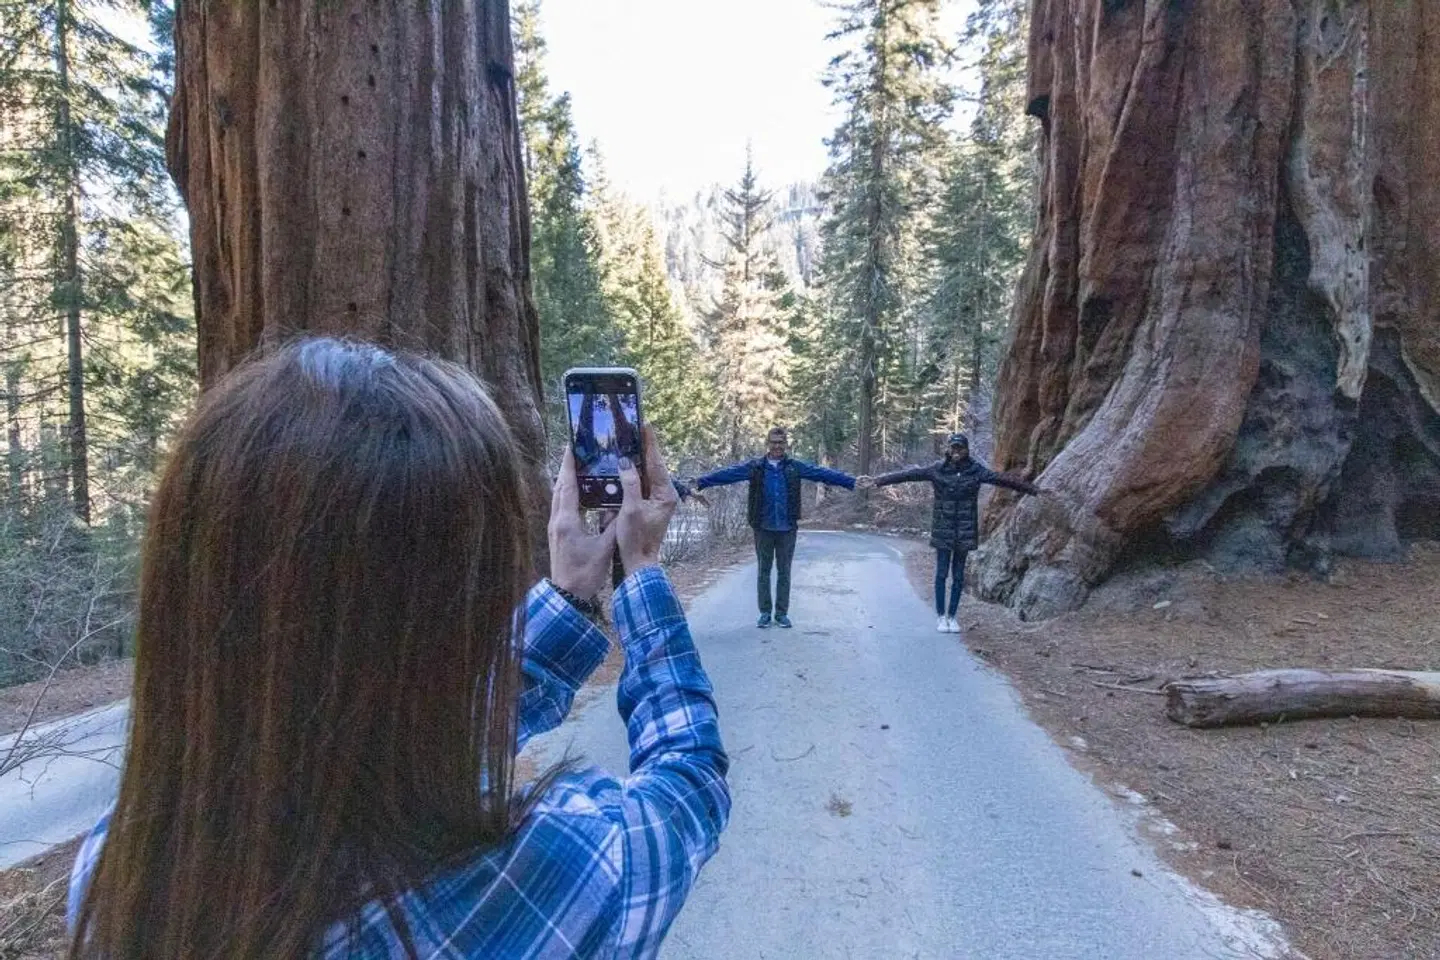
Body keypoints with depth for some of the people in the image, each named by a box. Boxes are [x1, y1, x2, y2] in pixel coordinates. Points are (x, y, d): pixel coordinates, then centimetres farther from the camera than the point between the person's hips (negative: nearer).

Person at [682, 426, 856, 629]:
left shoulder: (796, 467, 0)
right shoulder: (754, 467, -1)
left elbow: (824, 474, -6)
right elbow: (726, 474, -8)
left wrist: (853, 482, -14)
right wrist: (699, 482, -17)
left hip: (787, 528, 0)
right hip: (763, 528, 0)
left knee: (784, 571, 9)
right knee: (764, 571, 9)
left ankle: (782, 613, 20)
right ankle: (765, 612, 20)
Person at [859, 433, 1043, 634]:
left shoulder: (976, 470, 1)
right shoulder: (937, 469, -3)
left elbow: (1002, 479, 1)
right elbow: (909, 474, -8)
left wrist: (1033, 489, 1)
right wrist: (877, 480, -14)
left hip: (965, 531, 1)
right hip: (943, 530, -1)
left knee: (958, 575, 7)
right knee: (941, 573, 3)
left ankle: (952, 616, 19)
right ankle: (941, 617, 14)